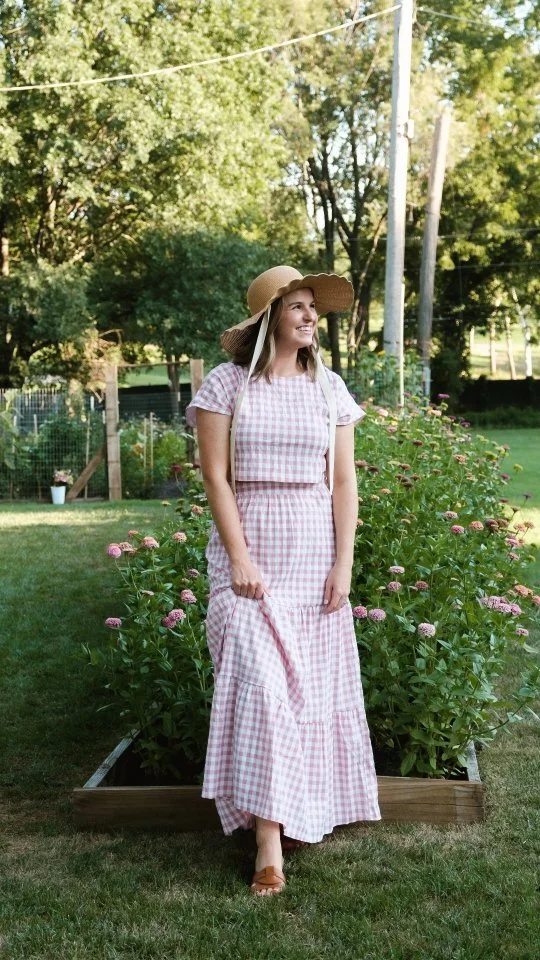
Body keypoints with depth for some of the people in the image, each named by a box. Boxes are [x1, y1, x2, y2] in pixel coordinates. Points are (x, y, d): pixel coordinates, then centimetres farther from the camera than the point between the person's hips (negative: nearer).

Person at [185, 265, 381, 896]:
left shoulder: (328, 388, 7)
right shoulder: (228, 383, -1)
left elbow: (343, 481, 5)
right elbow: (215, 476, -5)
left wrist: (343, 562, -2)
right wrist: (239, 558, -12)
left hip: (316, 553, 3)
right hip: (250, 549, -3)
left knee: (314, 683, 6)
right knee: (260, 682, -12)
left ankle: (306, 812, 22)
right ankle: (269, 843, -13)